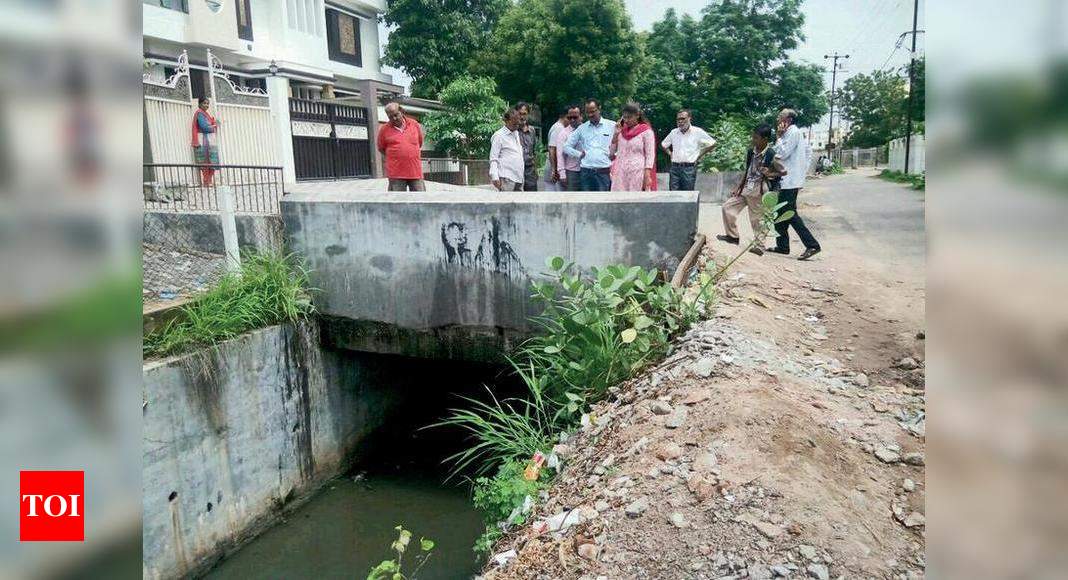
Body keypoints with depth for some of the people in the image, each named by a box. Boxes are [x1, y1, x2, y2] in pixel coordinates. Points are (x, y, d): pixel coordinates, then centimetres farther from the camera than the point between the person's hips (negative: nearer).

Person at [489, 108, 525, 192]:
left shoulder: (517, 133, 20)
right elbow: (493, 159, -8)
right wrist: (495, 177, -19)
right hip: (506, 178, -8)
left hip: (519, 178, 8)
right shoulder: (499, 136, -4)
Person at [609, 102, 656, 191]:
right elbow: (611, 152, 15)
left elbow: (650, 155, -5)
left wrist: (647, 176, -13)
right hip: (620, 174, 5)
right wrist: (616, 133, 4)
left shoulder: (646, 131, -1)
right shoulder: (622, 131, 14)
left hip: (638, 174, -4)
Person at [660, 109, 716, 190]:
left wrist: (699, 155, 2)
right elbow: (663, 144, 27)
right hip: (675, 168, 3)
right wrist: (670, 154, 13)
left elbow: (712, 143, 4)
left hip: (689, 168, -3)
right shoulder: (674, 132, 12)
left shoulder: (698, 132, 1)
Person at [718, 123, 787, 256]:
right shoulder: (751, 152, 6)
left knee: (757, 219, 0)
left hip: (758, 192, -7)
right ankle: (733, 236, 16)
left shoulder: (771, 155, -14)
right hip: (746, 189, 7)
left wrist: (770, 174, -24)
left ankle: (759, 246, 12)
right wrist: (738, 187, 10)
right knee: (727, 206, 6)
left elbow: (783, 171, -9)